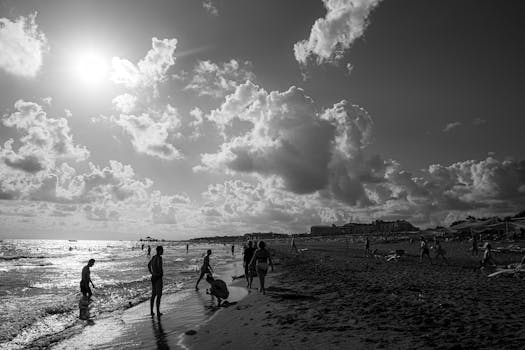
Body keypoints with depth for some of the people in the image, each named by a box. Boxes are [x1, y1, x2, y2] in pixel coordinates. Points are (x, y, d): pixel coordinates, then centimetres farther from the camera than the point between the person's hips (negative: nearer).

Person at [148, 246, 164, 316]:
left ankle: (151, 311, 18)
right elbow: (159, 266, -32)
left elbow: (148, 265, 23)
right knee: (159, 295, 0)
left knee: (153, 295, 14)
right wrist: (161, 273, -13)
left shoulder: (154, 257, 10)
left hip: (153, 277, 8)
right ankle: (158, 312, 4)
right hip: (158, 278, -8)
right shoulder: (159, 257, -17)